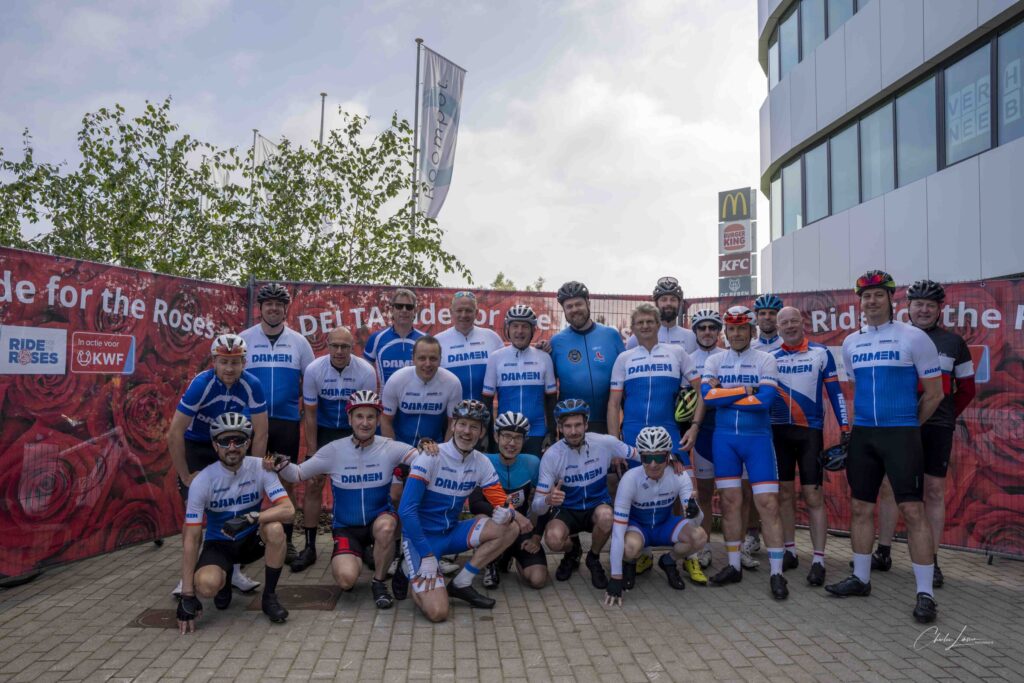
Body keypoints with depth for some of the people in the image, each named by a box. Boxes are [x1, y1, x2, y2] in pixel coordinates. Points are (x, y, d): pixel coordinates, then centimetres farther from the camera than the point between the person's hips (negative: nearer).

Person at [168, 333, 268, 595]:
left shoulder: (252, 385, -24)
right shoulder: (201, 384, -29)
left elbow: (260, 434, -17)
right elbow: (174, 433, -27)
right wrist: (185, 476, -21)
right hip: (195, 445, -2)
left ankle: (234, 569, 10)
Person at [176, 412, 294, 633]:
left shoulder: (260, 468, -17)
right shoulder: (202, 481, -19)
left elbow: (288, 509, -25)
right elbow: (191, 538, -18)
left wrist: (250, 518, -41)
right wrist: (187, 595, -20)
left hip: (252, 539, 1)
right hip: (219, 544, 0)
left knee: (275, 528, -33)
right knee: (206, 585, -31)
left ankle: (269, 596, -10)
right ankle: (224, 579, 10)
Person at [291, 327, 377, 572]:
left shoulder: (366, 371, -19)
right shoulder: (313, 370, -17)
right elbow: (310, 414, -9)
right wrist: (312, 454, -10)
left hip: (354, 432, 0)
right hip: (323, 431, 1)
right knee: (312, 485, -4)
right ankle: (309, 547, 7)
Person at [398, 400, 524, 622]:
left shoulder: (481, 463, -1)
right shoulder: (431, 457, -18)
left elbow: (502, 502, 0)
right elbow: (406, 510, -21)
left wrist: (508, 512, -26)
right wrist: (427, 555, -22)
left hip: (452, 533, 6)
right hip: (421, 536, -6)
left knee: (510, 528, -12)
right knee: (437, 612, -21)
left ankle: (461, 583, -1)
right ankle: (412, 571, 10)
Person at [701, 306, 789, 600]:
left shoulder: (765, 360, -1)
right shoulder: (714, 361, 6)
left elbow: (765, 400, -14)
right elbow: (707, 395, -9)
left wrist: (724, 395, -9)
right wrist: (744, 391, -10)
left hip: (758, 438, -2)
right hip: (724, 438, 2)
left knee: (768, 503, -5)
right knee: (730, 501, 6)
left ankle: (776, 573, 4)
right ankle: (734, 566, 17)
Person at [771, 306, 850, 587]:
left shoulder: (821, 353, 2)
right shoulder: (770, 357, 7)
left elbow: (835, 392, 2)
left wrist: (845, 428, -4)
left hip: (810, 432, -2)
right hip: (778, 431, 3)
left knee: (813, 495, -4)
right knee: (784, 493, 8)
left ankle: (818, 560, 2)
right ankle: (789, 551, 19)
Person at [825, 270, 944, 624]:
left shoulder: (914, 337, -5)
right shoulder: (850, 343, 10)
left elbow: (934, 394, 0)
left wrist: (909, 426, 6)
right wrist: (863, 421, 15)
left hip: (901, 435, -5)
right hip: (862, 435, 5)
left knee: (913, 510, -5)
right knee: (860, 508, 10)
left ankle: (925, 593, 4)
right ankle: (860, 578, 24)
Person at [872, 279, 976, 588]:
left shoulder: (953, 342, 6)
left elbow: (967, 388, 13)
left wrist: (947, 415, 9)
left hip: (936, 428, 0)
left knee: (935, 492, 3)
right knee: (888, 487, 4)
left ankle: (932, 562, 12)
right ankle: (883, 553, 15)